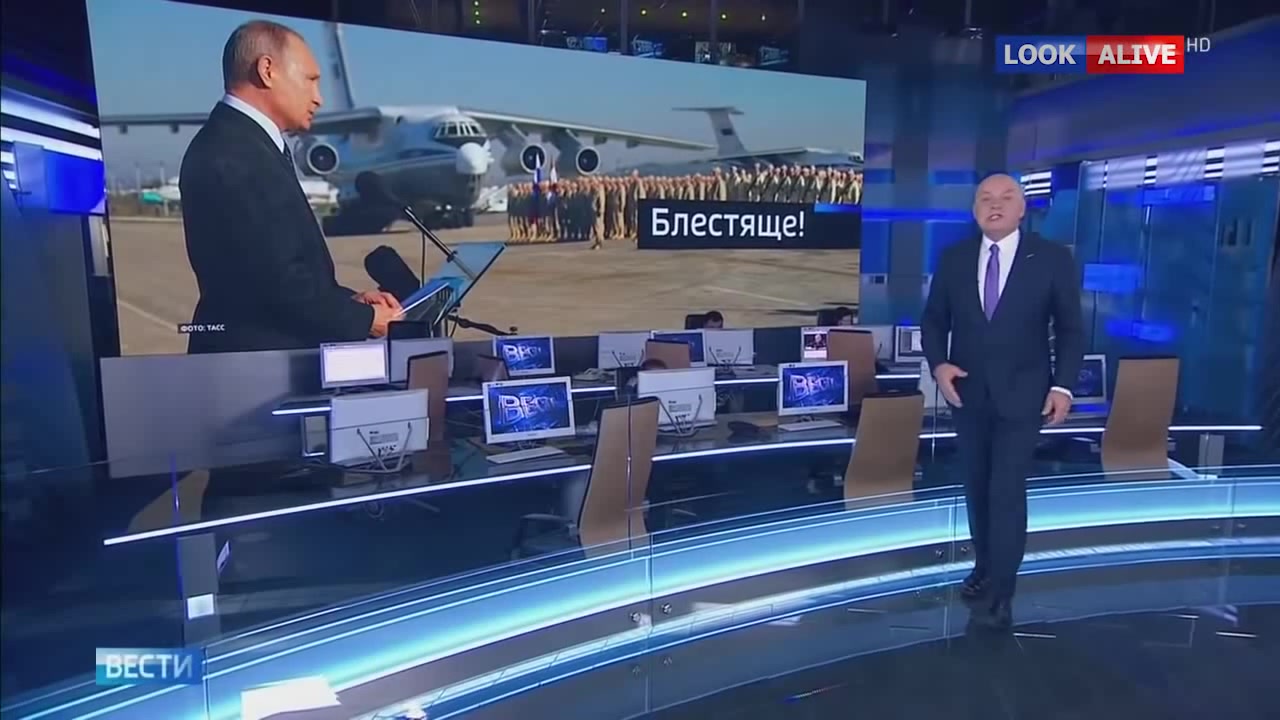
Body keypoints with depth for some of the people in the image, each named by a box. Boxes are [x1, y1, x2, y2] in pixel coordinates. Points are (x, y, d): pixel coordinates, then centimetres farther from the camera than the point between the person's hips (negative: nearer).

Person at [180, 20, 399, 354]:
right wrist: (364, 319, -12)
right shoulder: (234, 156, -19)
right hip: (255, 357, -10)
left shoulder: (243, 144, 13)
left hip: (273, 351, 10)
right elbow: (279, 280, -23)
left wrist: (349, 300, 3)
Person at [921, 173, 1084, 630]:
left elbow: (1071, 329, -2)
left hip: (1022, 394, -3)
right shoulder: (954, 259, 2)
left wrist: (1063, 386, -11)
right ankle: (985, 568, 29)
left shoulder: (1053, 259, -5)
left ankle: (1000, 593, 4)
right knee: (977, 487, 13)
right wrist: (938, 364, -9)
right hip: (968, 393, 3)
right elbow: (934, 320, 7)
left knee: (1007, 490, -6)